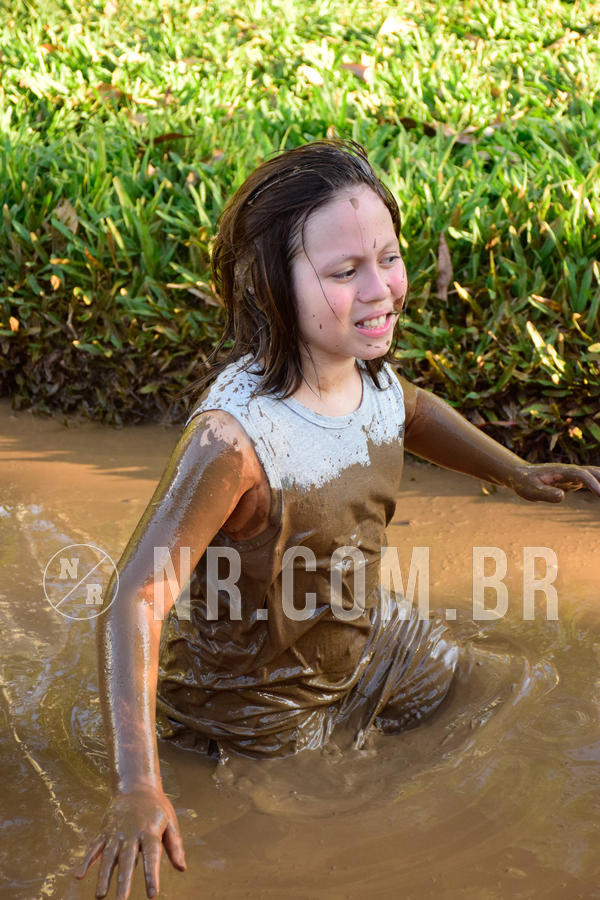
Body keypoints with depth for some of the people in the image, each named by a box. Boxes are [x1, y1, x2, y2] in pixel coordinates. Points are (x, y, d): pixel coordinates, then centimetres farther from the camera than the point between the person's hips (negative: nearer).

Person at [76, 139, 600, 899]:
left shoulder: (364, 365, -16)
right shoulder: (233, 436, -40)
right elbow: (136, 600, -40)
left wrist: (516, 473, 7)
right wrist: (136, 790, -47)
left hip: (369, 645, 7)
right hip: (263, 707, -6)